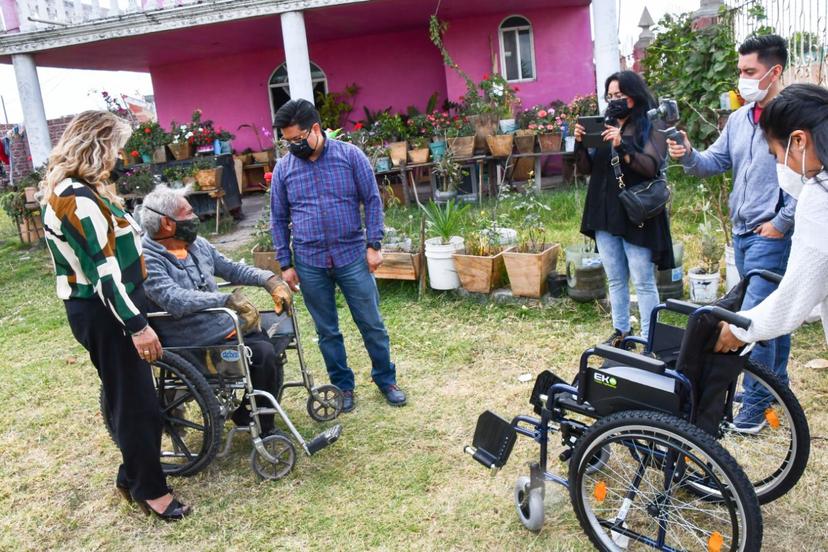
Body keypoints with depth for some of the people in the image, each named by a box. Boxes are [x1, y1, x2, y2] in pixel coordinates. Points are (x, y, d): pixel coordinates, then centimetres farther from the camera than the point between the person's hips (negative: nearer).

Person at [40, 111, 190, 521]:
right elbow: (103, 269, -25)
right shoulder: (78, 199, -21)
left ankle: (133, 477, 32)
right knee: (135, 401, 1)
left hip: (99, 307, 10)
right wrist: (137, 324, -24)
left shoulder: (69, 190, 13)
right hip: (104, 312, -10)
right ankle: (149, 489, 16)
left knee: (131, 397, 18)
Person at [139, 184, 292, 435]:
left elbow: (231, 269, 15)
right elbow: (175, 300, -31)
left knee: (278, 337, -1)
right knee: (264, 354, -21)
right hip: (198, 345, -8)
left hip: (228, 326, 9)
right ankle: (261, 429, -2)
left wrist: (269, 279, -1)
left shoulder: (197, 244, 9)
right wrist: (229, 299, -37)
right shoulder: (147, 261, -17)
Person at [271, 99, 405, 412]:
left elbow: (372, 201, 0)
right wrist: (285, 264, 5)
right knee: (327, 331, 11)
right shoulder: (283, 168, 2)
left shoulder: (350, 156, -4)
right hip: (309, 263, 2)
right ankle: (342, 385, 28)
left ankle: (386, 379, 26)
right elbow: (278, 219, 8)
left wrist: (373, 245, -6)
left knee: (372, 324, 7)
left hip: (353, 256, -1)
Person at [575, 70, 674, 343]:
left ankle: (649, 339, 6)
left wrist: (622, 147, -27)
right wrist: (580, 144, -8)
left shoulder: (652, 126, -2)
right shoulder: (605, 125, 13)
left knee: (643, 282, -2)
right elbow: (587, 169, 10)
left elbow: (652, 166, -15)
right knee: (615, 280, 13)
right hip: (605, 214, 6)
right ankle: (620, 331, 24)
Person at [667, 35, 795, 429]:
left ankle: (757, 400, 3)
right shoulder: (739, 118, 9)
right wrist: (688, 156, -9)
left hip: (771, 235, -8)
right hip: (742, 232, 8)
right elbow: (715, 163, 11)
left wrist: (781, 223, -16)